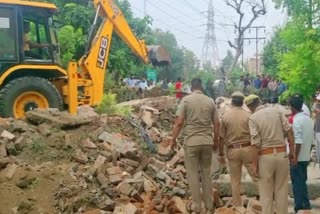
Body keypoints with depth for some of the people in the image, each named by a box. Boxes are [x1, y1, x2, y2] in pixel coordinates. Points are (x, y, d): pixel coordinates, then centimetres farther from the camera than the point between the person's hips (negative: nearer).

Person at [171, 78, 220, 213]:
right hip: (207, 141, 3)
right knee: (206, 173, 15)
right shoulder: (210, 101, 5)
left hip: (191, 141, -3)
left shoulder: (186, 100, -5)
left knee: (193, 174, 7)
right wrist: (215, 140, 18)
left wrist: (173, 140, 1)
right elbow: (217, 123, 6)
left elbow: (179, 122, -10)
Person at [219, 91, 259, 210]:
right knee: (256, 176, 7)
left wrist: (221, 154, 8)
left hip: (233, 150, 1)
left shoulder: (225, 116, -1)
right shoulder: (248, 115, -3)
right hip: (247, 149, 0)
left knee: (235, 181, 8)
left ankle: (237, 206, 13)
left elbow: (222, 138, -1)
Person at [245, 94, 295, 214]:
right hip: (282, 153, 4)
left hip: (265, 156, -4)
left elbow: (255, 143, -14)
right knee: (282, 190, 15)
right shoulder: (276, 111, 5)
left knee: (266, 193, 8)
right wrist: (292, 151, 7)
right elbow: (289, 131, 0)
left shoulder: (253, 118, -7)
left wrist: (255, 164, -8)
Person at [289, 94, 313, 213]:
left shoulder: (296, 121, -18)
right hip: (306, 157, 8)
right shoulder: (309, 119, 7)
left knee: (297, 183, 3)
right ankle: (305, 204, 24)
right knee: (302, 181, 18)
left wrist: (294, 158, -18)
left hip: (297, 158, -8)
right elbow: (311, 140, 11)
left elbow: (298, 142, -22)